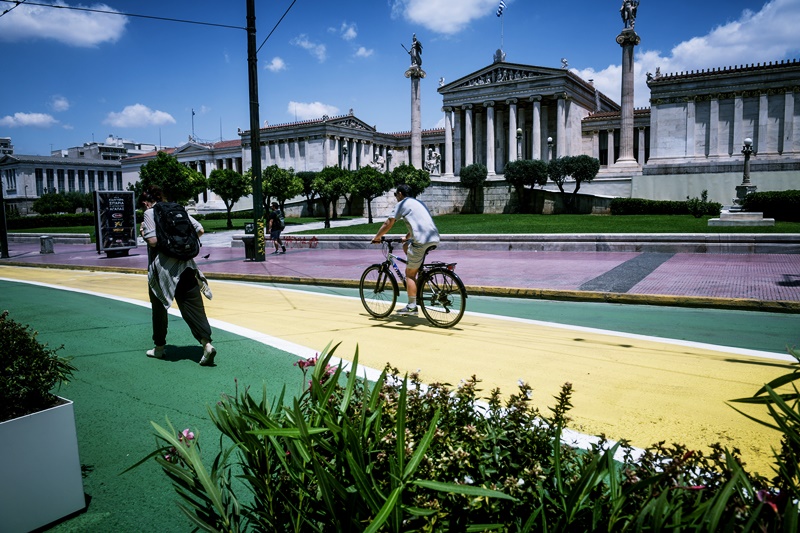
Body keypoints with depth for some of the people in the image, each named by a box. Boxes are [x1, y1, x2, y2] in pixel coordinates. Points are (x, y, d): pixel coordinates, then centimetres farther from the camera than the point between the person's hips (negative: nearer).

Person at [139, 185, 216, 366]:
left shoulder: (149, 213, -3)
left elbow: (153, 240, -15)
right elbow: (199, 230, 7)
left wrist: (143, 232, 5)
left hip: (163, 268, -4)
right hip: (185, 265, 4)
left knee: (159, 308, 15)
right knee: (193, 307, 1)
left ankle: (159, 347, 27)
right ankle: (206, 343, -14)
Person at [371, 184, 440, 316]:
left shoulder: (402, 204, 4)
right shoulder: (418, 202, 28)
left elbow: (388, 223, 2)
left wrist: (377, 237, 15)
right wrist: (406, 237, 47)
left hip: (422, 240, -8)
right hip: (434, 238, 8)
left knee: (409, 274, 2)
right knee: (406, 246, 31)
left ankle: (412, 307, 3)